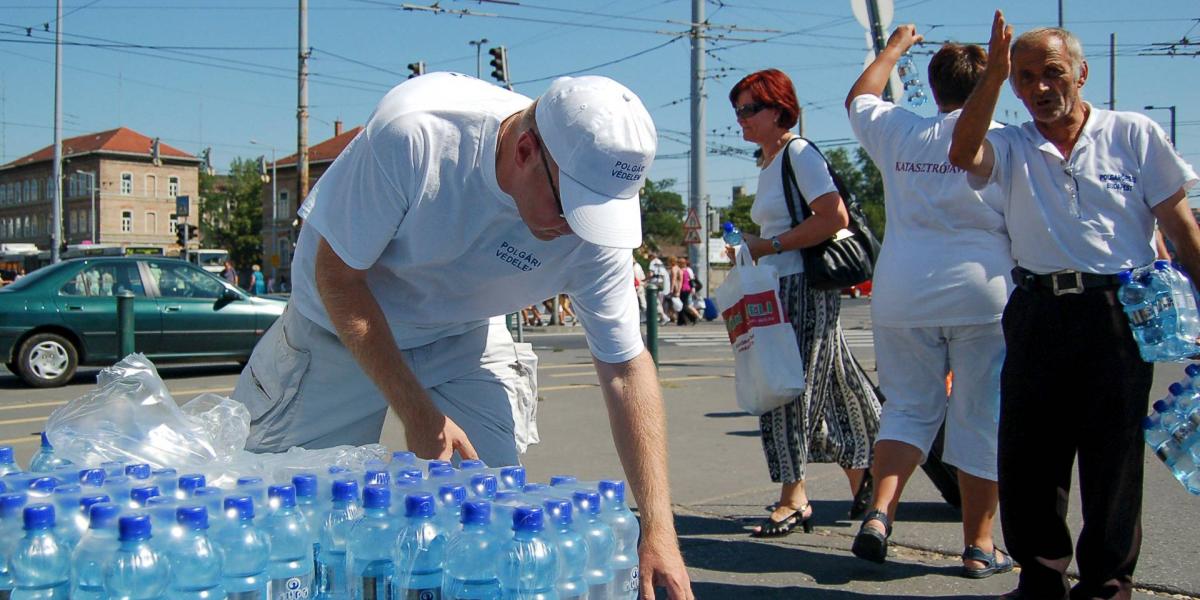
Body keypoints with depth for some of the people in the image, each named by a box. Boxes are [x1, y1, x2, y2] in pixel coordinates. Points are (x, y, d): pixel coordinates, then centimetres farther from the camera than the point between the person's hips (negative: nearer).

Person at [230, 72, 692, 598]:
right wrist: (416, 412, -27)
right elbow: (336, 274, -24)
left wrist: (658, 529, -24)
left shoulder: (596, 223, -25)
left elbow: (626, 369, -18)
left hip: (463, 339, 2)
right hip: (341, 328, -1)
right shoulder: (411, 134, -35)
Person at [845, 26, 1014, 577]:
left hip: (901, 292, 3)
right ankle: (979, 546, 12)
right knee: (982, 417, 5)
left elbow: (859, 98, 29)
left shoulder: (898, 133, 8)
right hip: (981, 287, -3)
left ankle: (879, 514, -5)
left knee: (909, 407, 12)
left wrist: (895, 47, 42)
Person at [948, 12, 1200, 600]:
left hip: (1119, 311, -2)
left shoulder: (1133, 134, 7)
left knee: (1113, 453, 3)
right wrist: (993, 74, -19)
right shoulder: (1012, 147, 11)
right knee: (1027, 451, 6)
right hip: (1037, 312, 3)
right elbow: (964, 153, -12)